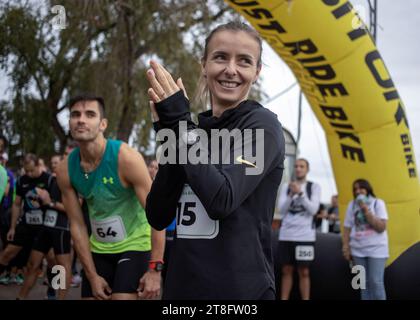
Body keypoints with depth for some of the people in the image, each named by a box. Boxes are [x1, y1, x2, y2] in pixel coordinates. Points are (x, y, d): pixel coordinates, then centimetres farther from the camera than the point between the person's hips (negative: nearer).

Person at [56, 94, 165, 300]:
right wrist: (92, 275, -4)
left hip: (134, 245, -4)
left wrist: (155, 268, -23)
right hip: (98, 248, 5)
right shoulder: (65, 170, -8)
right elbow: (77, 225, -2)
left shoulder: (126, 158, -21)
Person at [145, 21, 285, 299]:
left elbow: (222, 200, -22)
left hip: (240, 288, -5)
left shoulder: (262, 124, -7)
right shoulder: (195, 131, 8)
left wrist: (179, 123, -15)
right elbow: (158, 217, 1)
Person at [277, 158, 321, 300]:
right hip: (286, 235, 3)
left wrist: (300, 192, -19)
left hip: (305, 235, -2)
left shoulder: (314, 187, 3)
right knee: (286, 271, 7)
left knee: (304, 272, 1)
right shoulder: (286, 186, 9)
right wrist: (291, 195, -16)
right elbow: (281, 210, 0)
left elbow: (313, 209, -9)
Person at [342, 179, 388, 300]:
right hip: (358, 250, 3)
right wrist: (346, 247, 0)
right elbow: (347, 228, 8)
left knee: (376, 282, -10)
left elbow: (381, 227, -10)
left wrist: (366, 211, -16)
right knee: (364, 283, 5)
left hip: (376, 249, -3)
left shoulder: (378, 203, -2)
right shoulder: (352, 205, 7)